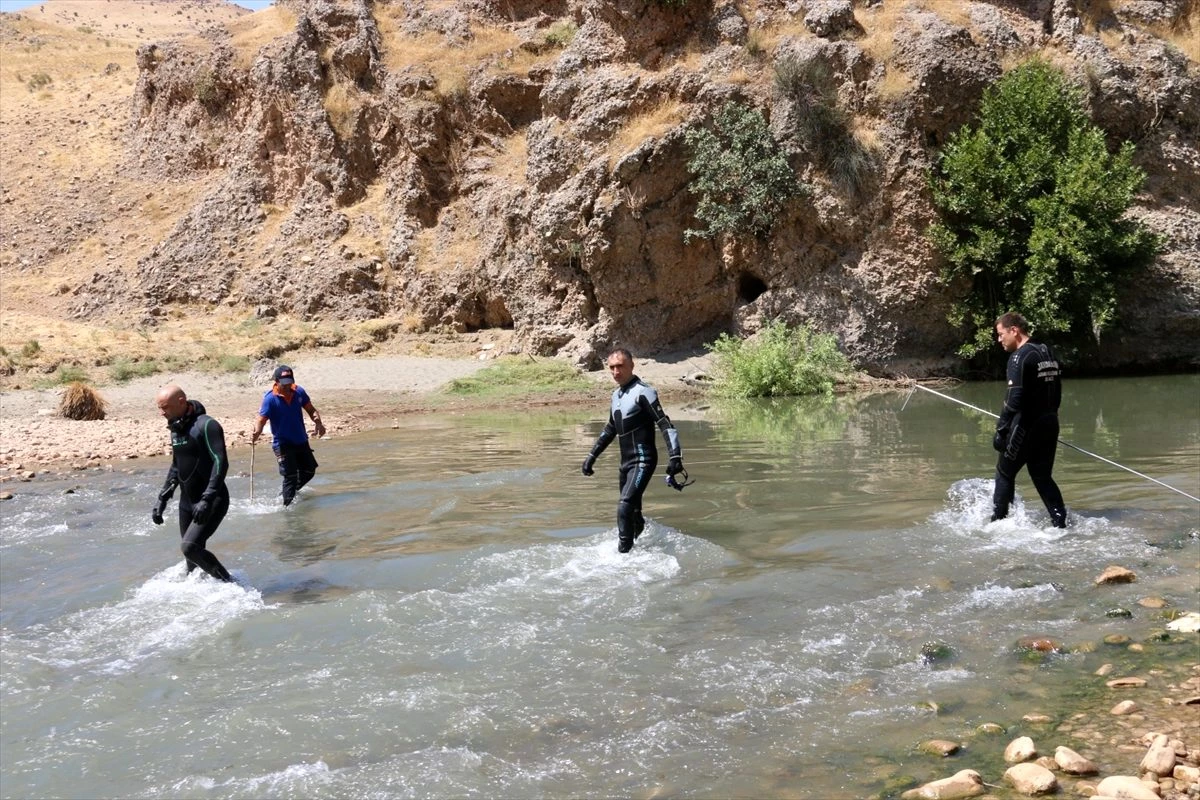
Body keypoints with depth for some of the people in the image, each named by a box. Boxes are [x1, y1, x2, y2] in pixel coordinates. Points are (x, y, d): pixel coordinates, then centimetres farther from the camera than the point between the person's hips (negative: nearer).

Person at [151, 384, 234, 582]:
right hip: (187, 502, 8)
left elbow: (221, 463, -22)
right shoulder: (176, 428, 11)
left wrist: (207, 500, -30)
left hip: (212, 502, -8)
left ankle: (228, 583, -5)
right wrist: (162, 499, 17)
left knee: (191, 547, -19)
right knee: (193, 554, 8)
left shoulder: (206, 425, -15)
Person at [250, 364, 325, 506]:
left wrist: (318, 423, -16)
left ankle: (291, 492, 39)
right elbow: (261, 420, -22)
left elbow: (311, 410, 4)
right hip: (282, 444, -6)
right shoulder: (270, 398, -18)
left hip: (301, 441, 6)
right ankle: (287, 505, 3)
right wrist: (256, 433, -44)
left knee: (309, 471, 15)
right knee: (290, 476, -9)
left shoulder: (299, 392, -5)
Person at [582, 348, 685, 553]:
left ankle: (624, 553, -16)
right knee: (632, 511, 14)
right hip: (626, 462, 9)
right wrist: (592, 455, 27)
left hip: (642, 461, -9)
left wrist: (675, 456, -28)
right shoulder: (617, 394, 13)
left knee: (625, 506, -20)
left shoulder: (643, 392, -12)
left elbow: (665, 424, -17)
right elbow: (610, 429, 27)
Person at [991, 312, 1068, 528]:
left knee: (1005, 473, 6)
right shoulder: (1049, 354, 13)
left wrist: (1001, 429, -18)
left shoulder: (1020, 357, -14)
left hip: (1027, 427, -8)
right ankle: (1060, 522, 4)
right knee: (1043, 477, 14)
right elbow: (1057, 395, 17)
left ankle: (998, 522, 10)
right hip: (1050, 424, 8)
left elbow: (1014, 398, -21)